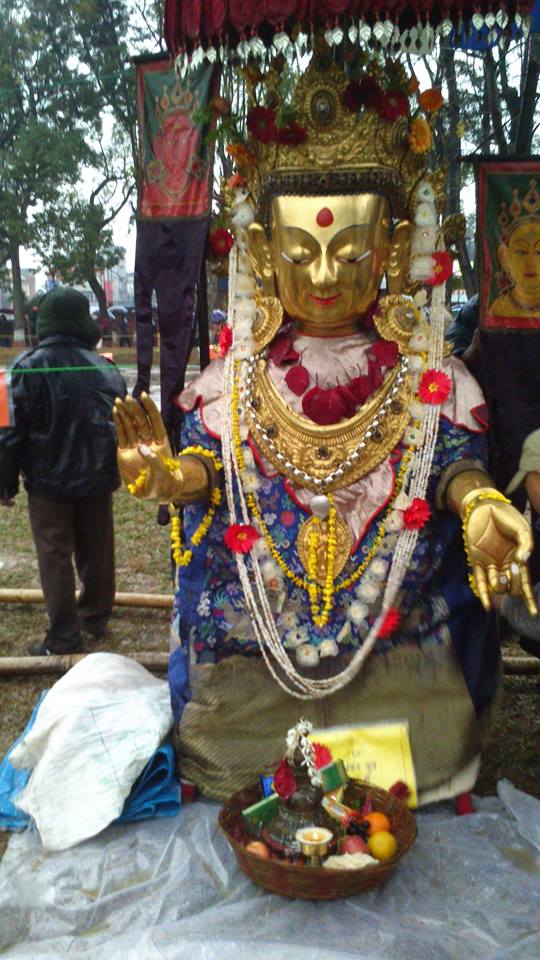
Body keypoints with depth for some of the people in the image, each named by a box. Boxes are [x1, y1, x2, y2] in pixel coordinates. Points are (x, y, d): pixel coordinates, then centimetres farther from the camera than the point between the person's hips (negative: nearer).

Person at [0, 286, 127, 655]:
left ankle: (64, 638, 8)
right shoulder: (104, 368, 0)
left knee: (56, 557, 4)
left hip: (49, 481, -4)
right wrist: (114, 468, 21)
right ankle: (96, 619, 30)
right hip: (98, 478, 4)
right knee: (97, 552, 15)